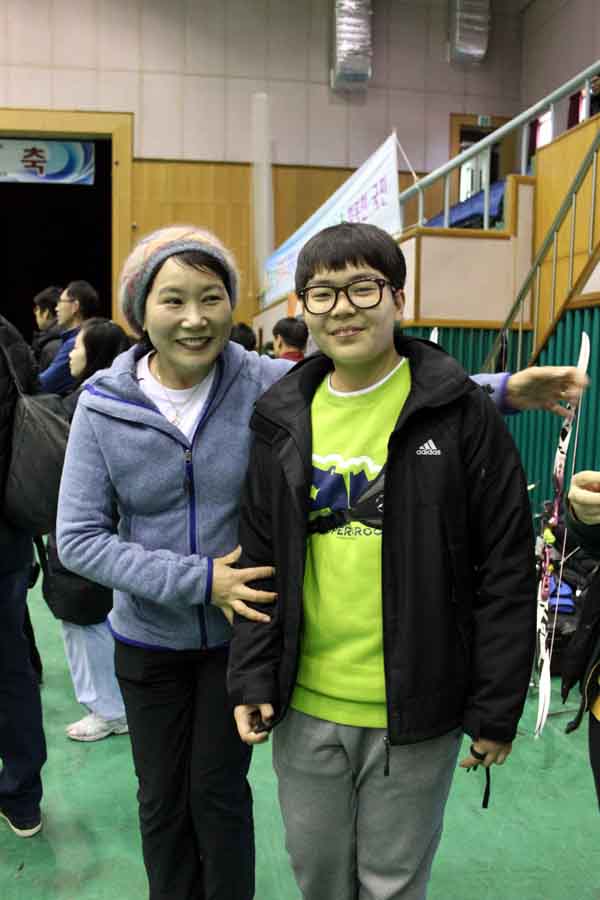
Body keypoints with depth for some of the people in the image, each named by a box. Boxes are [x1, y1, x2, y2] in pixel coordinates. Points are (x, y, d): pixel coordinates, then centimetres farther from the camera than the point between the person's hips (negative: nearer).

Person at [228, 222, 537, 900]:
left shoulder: (460, 413, -10)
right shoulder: (283, 421, 2)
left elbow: (506, 570, -8)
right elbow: (259, 560, 7)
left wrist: (497, 709, -8)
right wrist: (252, 678, 0)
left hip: (414, 712, -3)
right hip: (304, 707, 4)